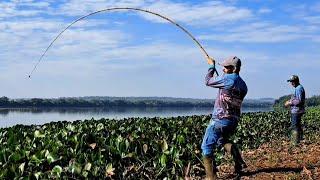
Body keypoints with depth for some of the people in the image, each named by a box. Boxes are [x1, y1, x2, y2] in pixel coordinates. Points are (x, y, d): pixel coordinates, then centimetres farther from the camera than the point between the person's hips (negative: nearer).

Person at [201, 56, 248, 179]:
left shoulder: (228, 78, -14)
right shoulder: (243, 85, 9)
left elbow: (208, 81, -2)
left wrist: (212, 66, 12)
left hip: (220, 120, -8)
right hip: (233, 121, 8)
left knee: (207, 147, 0)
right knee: (222, 140, 31)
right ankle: (239, 163, 20)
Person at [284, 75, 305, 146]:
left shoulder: (299, 88, -17)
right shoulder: (298, 88, 16)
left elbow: (299, 101, -23)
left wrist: (290, 103, -14)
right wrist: (290, 101, 12)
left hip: (296, 111, -11)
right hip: (296, 110, 11)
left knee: (294, 126, -7)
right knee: (297, 126, 17)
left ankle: (295, 142, -4)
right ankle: (299, 139, 25)